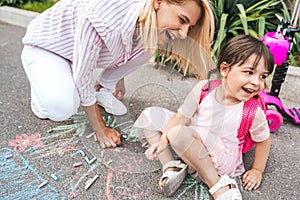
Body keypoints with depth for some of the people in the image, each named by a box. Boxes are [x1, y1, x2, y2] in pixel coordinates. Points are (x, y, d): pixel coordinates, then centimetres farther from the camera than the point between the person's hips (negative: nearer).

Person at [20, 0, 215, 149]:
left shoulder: (148, 21, -19)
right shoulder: (102, 18, -42)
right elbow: (83, 76, -32)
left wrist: (119, 80, 15)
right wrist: (100, 130, -22)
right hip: (45, 47, -6)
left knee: (144, 49, -9)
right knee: (62, 107, -32)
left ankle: (103, 90, 10)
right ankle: (42, 87, 4)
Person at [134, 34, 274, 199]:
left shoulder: (253, 113, -18)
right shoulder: (203, 89, -14)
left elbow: (263, 140, 2)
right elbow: (182, 117, -6)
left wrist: (257, 170, 5)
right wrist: (163, 140, -15)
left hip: (218, 161, -5)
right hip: (189, 147, 5)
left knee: (179, 133, -35)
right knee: (150, 115, 0)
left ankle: (217, 184, -19)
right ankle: (170, 166, -11)